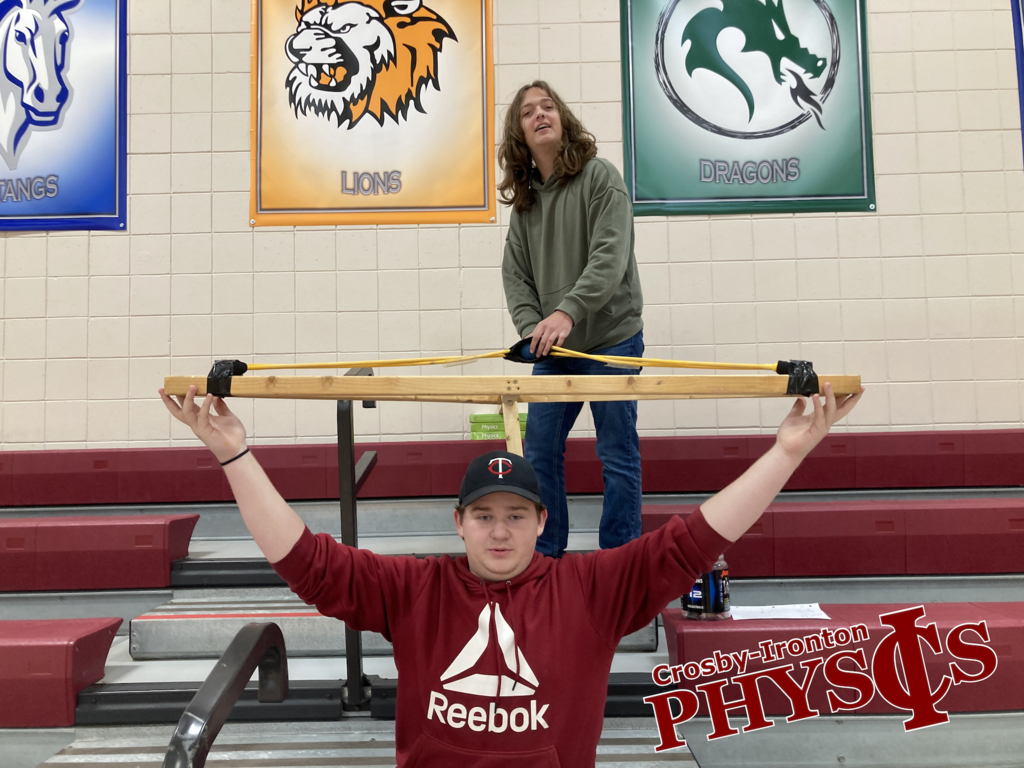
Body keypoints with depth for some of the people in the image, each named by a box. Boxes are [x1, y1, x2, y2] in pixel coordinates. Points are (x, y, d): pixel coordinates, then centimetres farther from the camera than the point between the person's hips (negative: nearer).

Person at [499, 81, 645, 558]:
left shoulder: (599, 176, -7)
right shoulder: (524, 198, 10)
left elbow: (611, 257, -18)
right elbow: (515, 271, 6)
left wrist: (567, 312, -29)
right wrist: (531, 326, -11)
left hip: (610, 341, -6)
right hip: (552, 349, 6)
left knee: (618, 457, 2)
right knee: (540, 451, 9)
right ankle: (545, 556, 26)